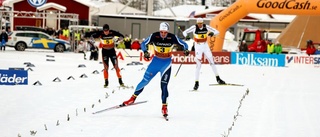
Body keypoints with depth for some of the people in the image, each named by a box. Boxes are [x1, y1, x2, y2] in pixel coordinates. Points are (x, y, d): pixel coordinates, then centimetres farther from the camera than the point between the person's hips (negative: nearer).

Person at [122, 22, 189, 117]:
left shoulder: (172, 37, -16)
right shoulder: (154, 36, -15)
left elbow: (184, 44, -8)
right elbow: (143, 44, -10)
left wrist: (186, 50, -29)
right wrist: (145, 51, -29)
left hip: (166, 63, -1)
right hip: (156, 61, 1)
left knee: (164, 85, -9)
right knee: (145, 80, 2)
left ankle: (164, 107, 3)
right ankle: (133, 98, 20)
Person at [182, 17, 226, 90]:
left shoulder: (206, 27, -8)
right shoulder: (194, 27, -13)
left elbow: (217, 32, -6)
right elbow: (185, 32, -11)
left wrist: (212, 33, -29)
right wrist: (186, 36, -34)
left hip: (205, 46, 3)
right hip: (198, 47, -3)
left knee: (211, 61, 6)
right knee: (198, 64, -10)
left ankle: (218, 78, 19)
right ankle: (196, 83, -6)